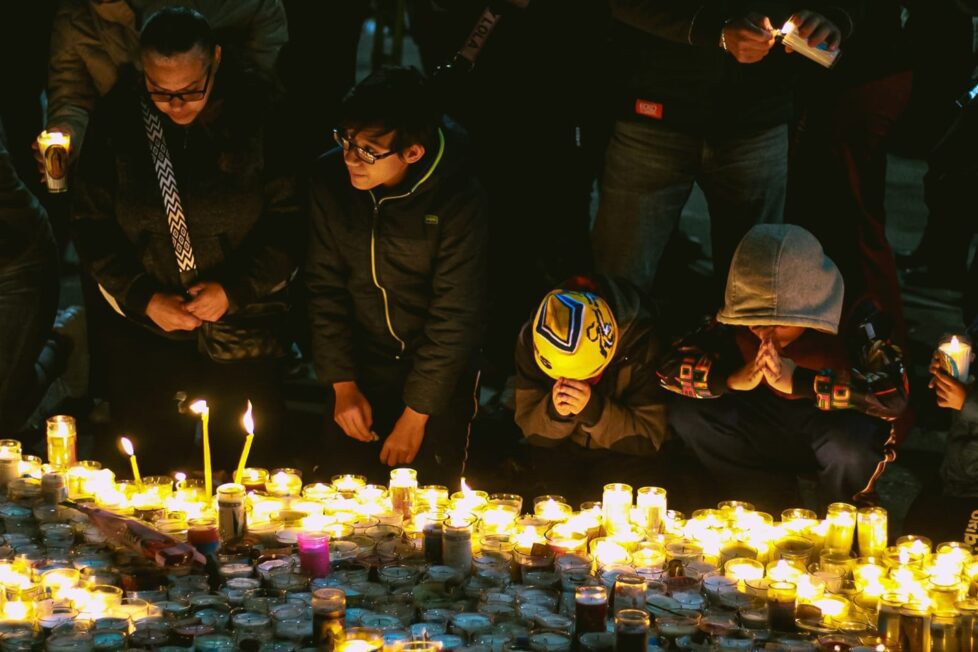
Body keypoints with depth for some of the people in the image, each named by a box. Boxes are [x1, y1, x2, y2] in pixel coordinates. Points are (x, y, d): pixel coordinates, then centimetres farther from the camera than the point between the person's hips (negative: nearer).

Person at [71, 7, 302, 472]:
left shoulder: (254, 111, -9)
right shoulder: (118, 117, -5)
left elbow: (290, 219, -6)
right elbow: (91, 223, 1)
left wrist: (236, 289, -15)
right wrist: (142, 297, -9)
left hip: (244, 332, -1)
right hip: (143, 336, 1)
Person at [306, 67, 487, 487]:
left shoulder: (458, 200, -22)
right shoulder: (329, 180, -12)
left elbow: (455, 317, -17)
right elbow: (324, 287, -1)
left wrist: (416, 413, -13)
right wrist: (343, 384, -4)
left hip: (436, 374, -3)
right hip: (361, 366, 3)